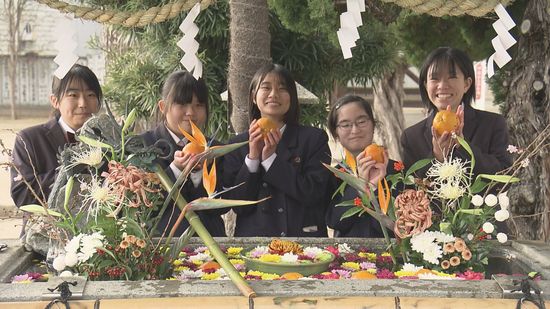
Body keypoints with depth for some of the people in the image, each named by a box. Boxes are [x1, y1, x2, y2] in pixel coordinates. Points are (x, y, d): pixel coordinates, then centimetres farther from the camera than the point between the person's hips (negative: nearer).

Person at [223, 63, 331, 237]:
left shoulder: (314, 139, 1)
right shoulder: (238, 144, 5)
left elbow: (313, 194, -10)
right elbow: (237, 205, -2)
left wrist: (270, 159, -13)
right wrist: (252, 158, -12)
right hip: (253, 234, 1)